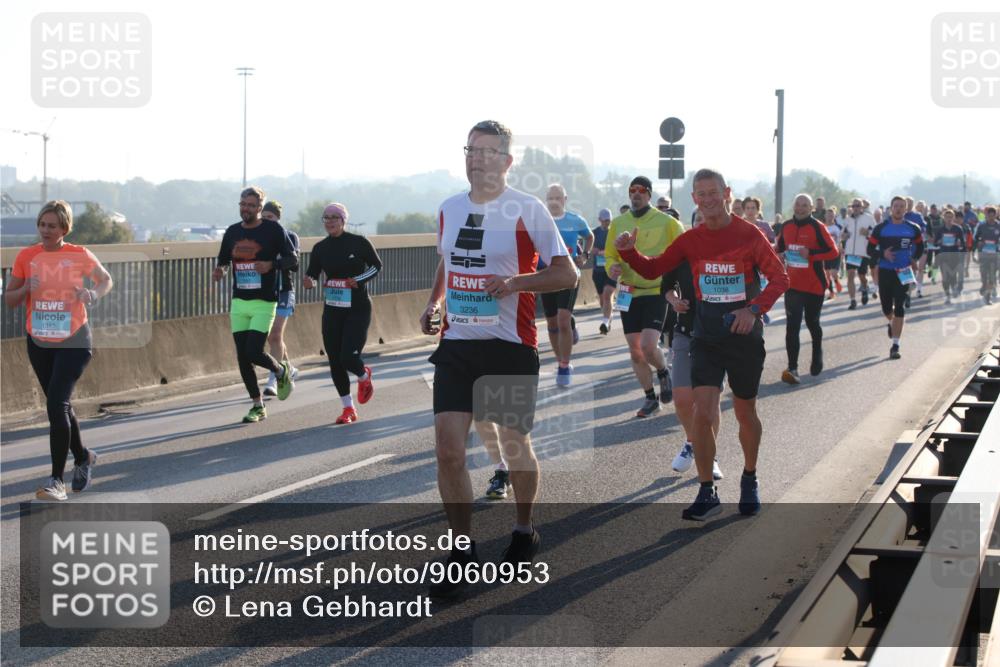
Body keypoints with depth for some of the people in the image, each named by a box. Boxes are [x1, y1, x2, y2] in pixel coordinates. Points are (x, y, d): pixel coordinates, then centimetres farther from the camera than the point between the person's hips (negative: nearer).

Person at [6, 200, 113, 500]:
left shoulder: (79, 256, -6)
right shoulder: (26, 257, 0)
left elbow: (106, 279, 10)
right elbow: (9, 300, 4)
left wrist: (94, 294, -12)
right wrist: (26, 289, -18)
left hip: (73, 341, -4)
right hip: (39, 342, 4)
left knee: (56, 404, -17)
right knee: (59, 406, 17)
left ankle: (57, 480, -14)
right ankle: (82, 457, 41)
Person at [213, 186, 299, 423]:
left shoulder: (274, 230, -5)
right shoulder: (232, 232, 9)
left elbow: (293, 258, -3)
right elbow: (223, 260, 19)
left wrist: (272, 265, -21)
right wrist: (219, 271, -4)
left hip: (264, 303, -5)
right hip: (239, 302, 5)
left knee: (254, 352, -14)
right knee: (242, 357, 4)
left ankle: (282, 371, 19)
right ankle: (258, 407, 16)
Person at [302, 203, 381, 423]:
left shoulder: (359, 243, -6)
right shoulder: (320, 248, 4)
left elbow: (377, 265, 4)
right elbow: (312, 273, 11)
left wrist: (359, 280, -12)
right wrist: (309, 282, -13)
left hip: (358, 309, -4)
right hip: (332, 310, 4)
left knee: (348, 357, -15)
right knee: (334, 361, 3)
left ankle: (364, 376, 23)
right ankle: (348, 408, 17)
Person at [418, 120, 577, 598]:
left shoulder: (528, 211, -8)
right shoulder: (449, 209, 9)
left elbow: (567, 274, -8)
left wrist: (515, 282, -21)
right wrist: (433, 303, 11)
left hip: (511, 346, -4)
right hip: (456, 343, 4)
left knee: (515, 446, 9)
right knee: (447, 447, -8)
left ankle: (524, 531, 34)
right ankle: (462, 553, 1)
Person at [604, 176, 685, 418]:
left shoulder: (666, 222, -5)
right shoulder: (618, 223, 6)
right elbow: (610, 254, 13)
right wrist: (612, 266, -9)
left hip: (656, 292, -4)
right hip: (629, 294, 4)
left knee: (648, 346, -17)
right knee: (635, 352, 7)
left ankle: (663, 373, 16)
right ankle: (650, 399, 21)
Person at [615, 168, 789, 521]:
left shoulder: (749, 235, -8)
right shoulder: (690, 240, 2)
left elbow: (779, 277, -8)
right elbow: (652, 269, 8)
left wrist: (754, 309, -23)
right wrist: (628, 252, -12)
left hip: (744, 336, -2)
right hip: (706, 339, 2)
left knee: (745, 413, 12)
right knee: (702, 413, -11)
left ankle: (750, 480, 35)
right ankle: (707, 493, -2)